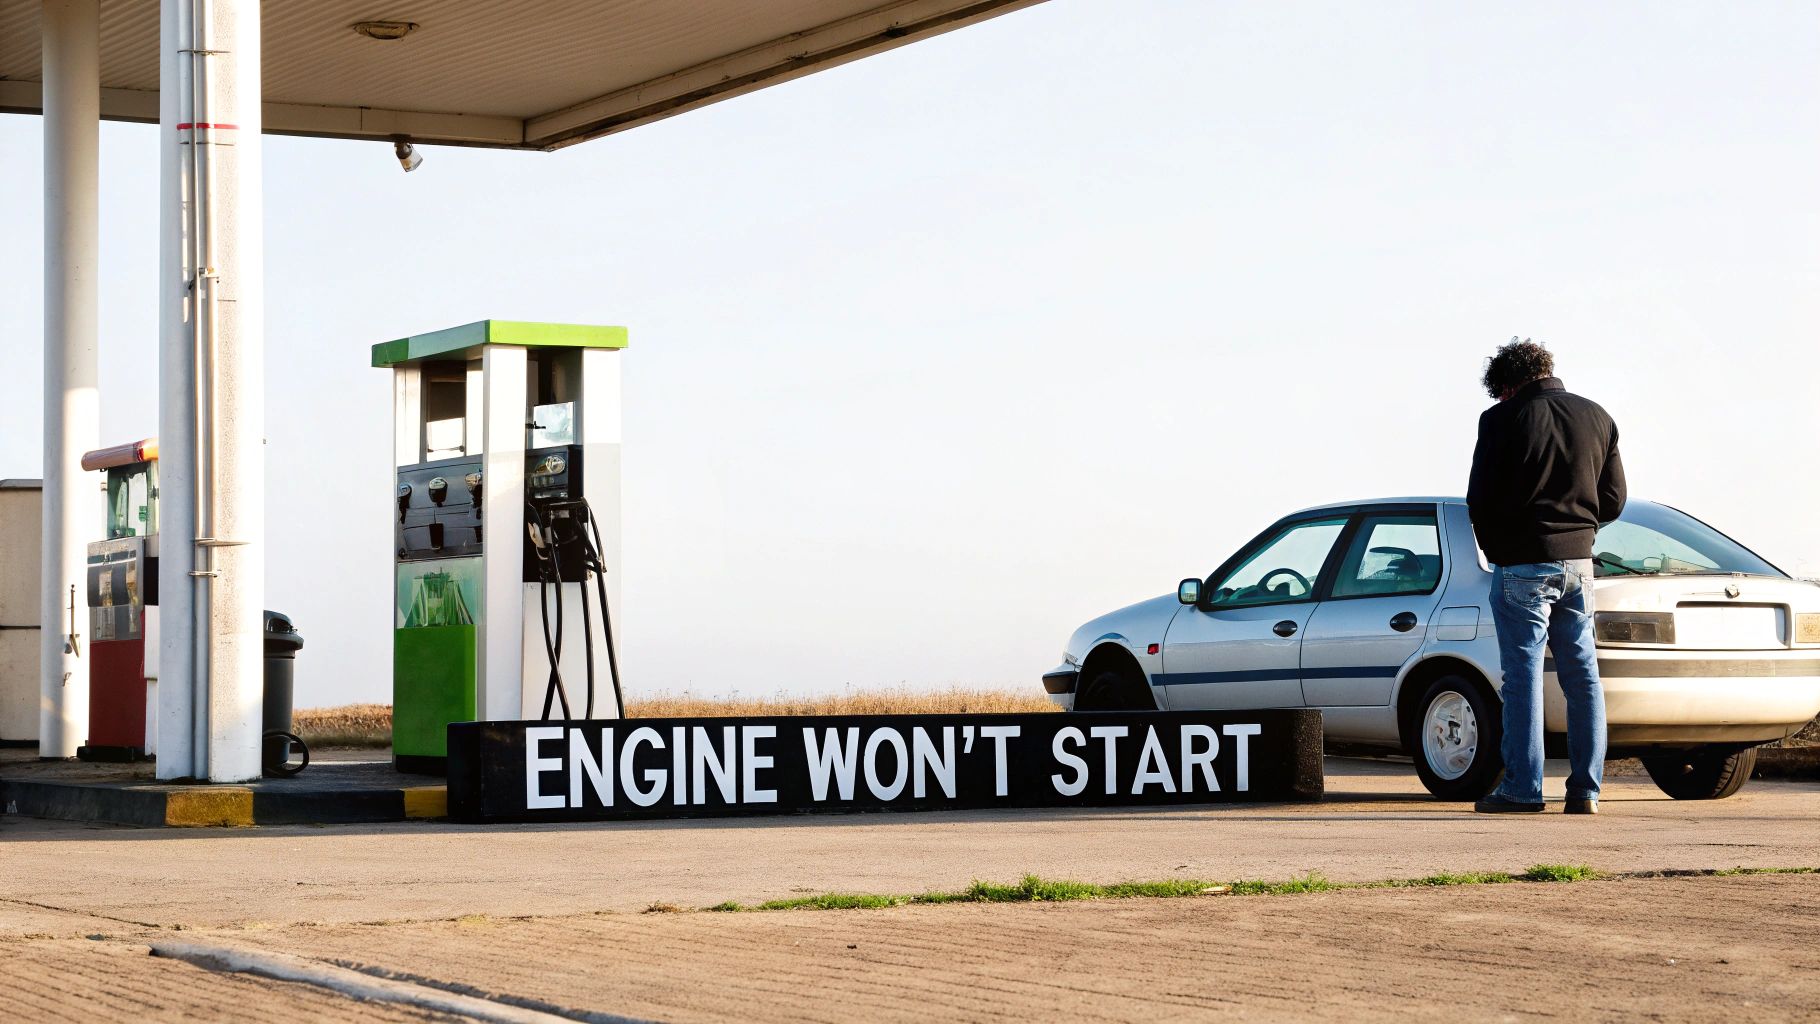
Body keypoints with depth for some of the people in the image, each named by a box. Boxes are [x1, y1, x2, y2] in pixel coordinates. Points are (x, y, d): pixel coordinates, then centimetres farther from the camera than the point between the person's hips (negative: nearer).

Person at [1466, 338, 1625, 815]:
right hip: (1579, 562, 4)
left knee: (1523, 674, -1)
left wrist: (1498, 552, 10)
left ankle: (1523, 788, -3)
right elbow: (1613, 501, 10)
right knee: (1582, 674, 8)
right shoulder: (1597, 418, 8)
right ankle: (1585, 789, 7)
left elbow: (1481, 502, -6)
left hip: (1522, 565, -4)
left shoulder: (1502, 420, -6)